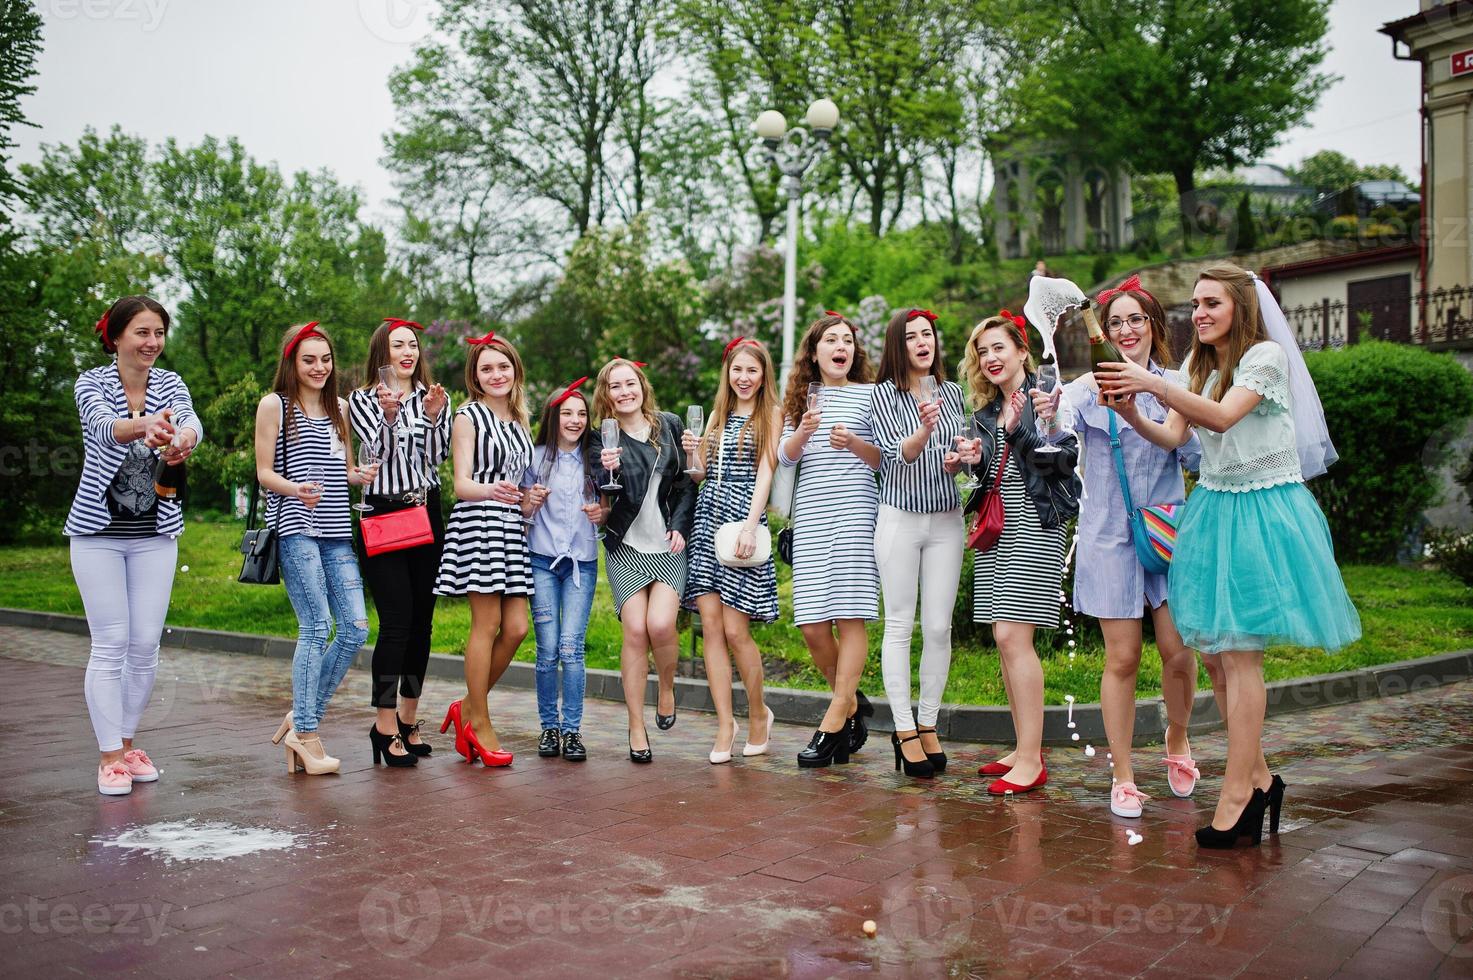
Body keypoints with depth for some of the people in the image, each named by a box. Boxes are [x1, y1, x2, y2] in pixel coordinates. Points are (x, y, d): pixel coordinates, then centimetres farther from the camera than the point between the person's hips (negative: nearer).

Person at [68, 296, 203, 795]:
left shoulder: (170, 383, 1)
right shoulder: (92, 383, -8)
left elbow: (191, 419, -21)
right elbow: (104, 426, -30)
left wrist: (183, 439, -46)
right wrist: (144, 425, -53)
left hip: (156, 533, 3)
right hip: (100, 531, -3)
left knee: (146, 645, 5)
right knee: (110, 644, -4)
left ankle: (127, 742, 22)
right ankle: (109, 757, 5)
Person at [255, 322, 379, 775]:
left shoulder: (339, 408, 18)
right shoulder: (274, 405, 3)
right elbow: (264, 473, -2)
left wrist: (362, 476, -1)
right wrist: (296, 490, -21)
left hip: (337, 532, 6)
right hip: (296, 528, -5)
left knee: (355, 629, -2)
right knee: (317, 628, -10)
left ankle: (304, 715, 13)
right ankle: (305, 734, 1)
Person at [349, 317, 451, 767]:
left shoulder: (433, 397, 13)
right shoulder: (362, 400, 4)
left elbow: (437, 457, 2)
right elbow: (376, 452, -8)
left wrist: (433, 416, -12)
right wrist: (387, 414, -21)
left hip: (426, 514, 4)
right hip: (384, 515, -4)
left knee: (422, 619, 6)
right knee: (396, 620, -11)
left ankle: (409, 720, 17)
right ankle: (385, 726, -4)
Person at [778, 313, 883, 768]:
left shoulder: (870, 394, 8)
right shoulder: (801, 396, 17)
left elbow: (887, 458, 6)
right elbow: (785, 456, 9)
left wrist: (855, 444, -13)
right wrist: (803, 431, -11)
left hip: (855, 510, -3)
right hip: (810, 515, 3)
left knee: (850, 617, -9)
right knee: (812, 625, -1)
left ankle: (834, 723, -5)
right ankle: (851, 705, 19)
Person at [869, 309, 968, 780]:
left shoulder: (952, 392, 9)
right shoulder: (886, 393, -2)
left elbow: (963, 453, 15)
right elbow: (895, 455, -12)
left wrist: (958, 460, -8)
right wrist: (925, 430, -31)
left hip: (946, 519, 3)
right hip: (900, 517, -3)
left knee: (939, 628, 3)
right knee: (900, 626, 1)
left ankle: (929, 724, 15)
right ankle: (904, 729, 8)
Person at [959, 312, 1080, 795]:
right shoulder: (986, 411, 18)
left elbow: (1066, 456, -12)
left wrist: (1019, 431, -19)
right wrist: (976, 461, 1)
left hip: (1034, 524, -8)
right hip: (996, 527, 8)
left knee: (1013, 636, -14)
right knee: (1004, 639, 6)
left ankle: (1032, 761, -10)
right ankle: (1024, 749, 14)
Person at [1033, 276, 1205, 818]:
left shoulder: (1176, 385, 5)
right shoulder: (1089, 388, -1)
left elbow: (1196, 459, 2)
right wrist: (1051, 423, -36)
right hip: (1110, 534, -2)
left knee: (1178, 648, -3)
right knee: (1122, 657, 0)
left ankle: (1177, 740, 28)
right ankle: (1123, 779, 13)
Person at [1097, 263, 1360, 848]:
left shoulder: (1268, 355, -8)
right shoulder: (1199, 366, 15)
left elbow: (1222, 417, -25)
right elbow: (1172, 437, 2)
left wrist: (1154, 385, -36)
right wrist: (1133, 416, -18)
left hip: (1262, 510, -7)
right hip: (1214, 507, 7)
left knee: (1239, 651, -8)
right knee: (1219, 653, 6)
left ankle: (1236, 794, -3)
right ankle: (1258, 777, 19)